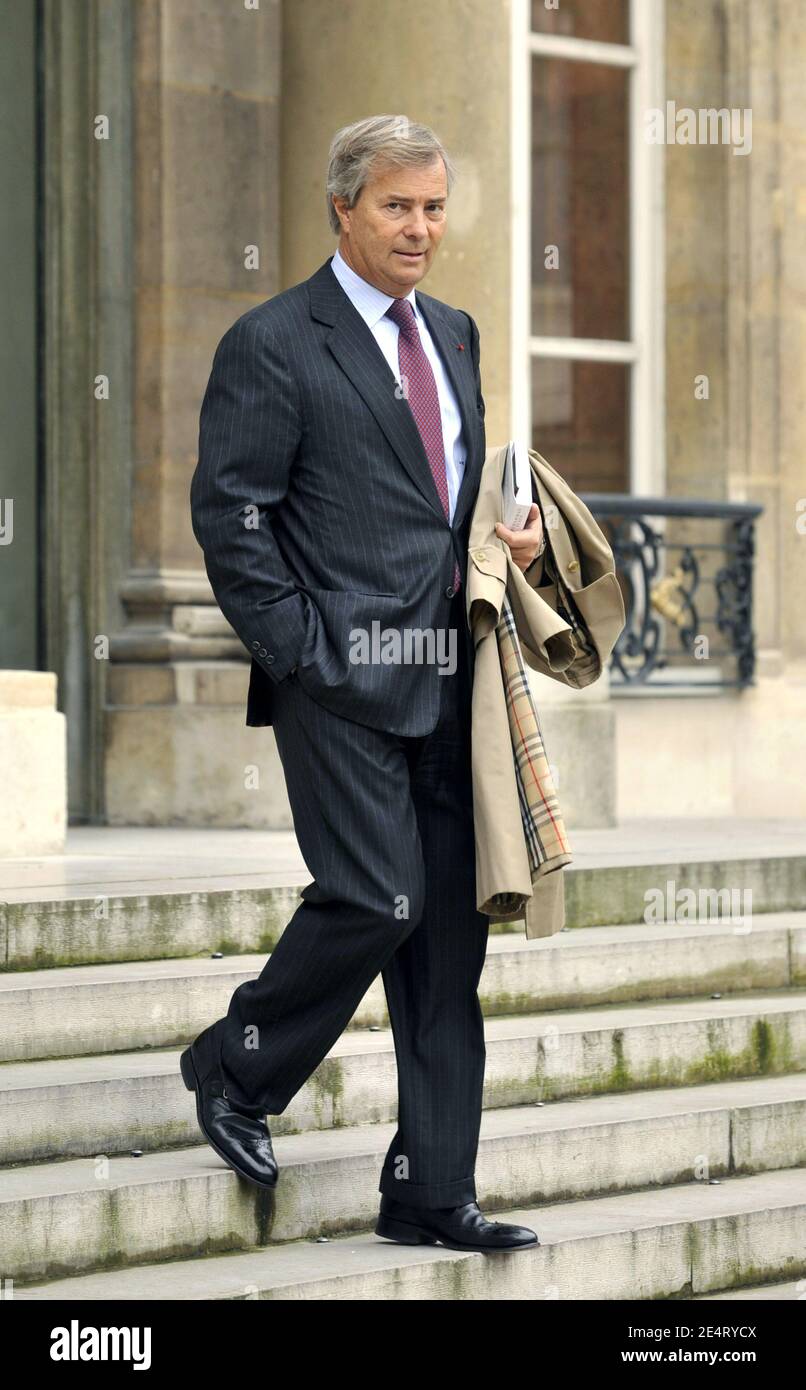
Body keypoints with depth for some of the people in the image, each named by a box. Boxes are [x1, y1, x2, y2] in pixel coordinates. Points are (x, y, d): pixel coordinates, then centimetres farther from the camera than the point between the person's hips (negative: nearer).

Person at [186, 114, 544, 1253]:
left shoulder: (454, 336, 17)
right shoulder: (273, 345, -5)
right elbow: (229, 510, -8)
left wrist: (510, 536, 7)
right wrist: (301, 650, -13)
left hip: (445, 682, 7)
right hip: (341, 679, -7)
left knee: (452, 926, 4)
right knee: (377, 897, -14)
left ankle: (433, 1192, 10)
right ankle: (236, 1067, 13)